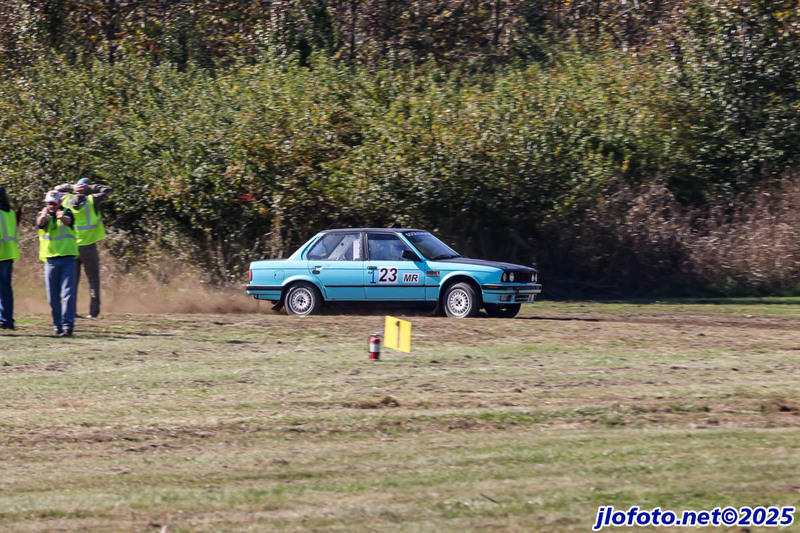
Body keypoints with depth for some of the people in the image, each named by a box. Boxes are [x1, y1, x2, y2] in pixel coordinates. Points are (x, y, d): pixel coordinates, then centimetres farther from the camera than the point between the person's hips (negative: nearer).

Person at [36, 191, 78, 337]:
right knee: (53, 297, 4)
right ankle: (57, 325, 14)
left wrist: (62, 217, -45)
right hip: (51, 261, 2)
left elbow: (68, 220, -20)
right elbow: (40, 223, -17)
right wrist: (43, 216, -41)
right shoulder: (44, 216, 7)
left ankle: (67, 326, -14)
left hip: (68, 260, -2)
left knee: (68, 294, -10)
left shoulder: (66, 213, 4)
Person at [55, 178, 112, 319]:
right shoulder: (92, 200, -8)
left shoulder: (67, 200, 0)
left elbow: (58, 189, 19)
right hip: (88, 246, -3)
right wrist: (91, 188, -1)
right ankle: (94, 311, -2)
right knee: (93, 280, 4)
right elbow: (107, 190, 4)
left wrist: (72, 187, 5)